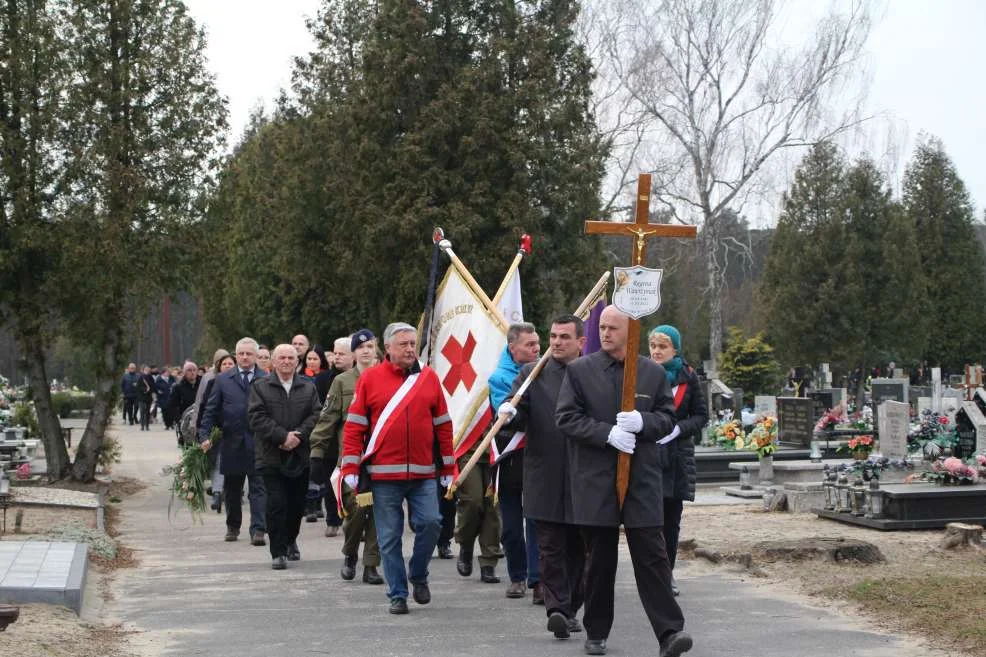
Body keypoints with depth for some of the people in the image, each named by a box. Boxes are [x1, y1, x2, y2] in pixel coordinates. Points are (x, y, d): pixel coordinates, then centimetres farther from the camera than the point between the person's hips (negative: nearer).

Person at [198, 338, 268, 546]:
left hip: (258, 443, -2)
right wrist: (204, 435, -6)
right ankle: (232, 527, 30)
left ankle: (258, 530, -6)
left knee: (258, 488, -6)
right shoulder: (223, 380, 6)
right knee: (231, 489, 14)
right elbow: (211, 409, 5)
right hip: (231, 443, 2)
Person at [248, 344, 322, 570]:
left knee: (297, 503, 10)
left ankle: (290, 540, 34)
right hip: (271, 456, -3)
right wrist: (283, 436, -16)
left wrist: (299, 435, -15)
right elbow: (257, 417, -7)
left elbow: (316, 415, 1)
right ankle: (278, 552, -3)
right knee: (276, 503, -9)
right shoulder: (260, 387, 3)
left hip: (300, 456, 3)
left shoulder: (309, 388, 10)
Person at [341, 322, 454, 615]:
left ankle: (418, 576, 16)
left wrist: (448, 468, 10)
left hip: (423, 473, 1)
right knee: (389, 537, 2)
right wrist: (350, 470, -3)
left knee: (430, 522, -10)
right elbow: (354, 427, 2)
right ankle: (397, 594, 13)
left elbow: (443, 425, 11)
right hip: (384, 474, -1)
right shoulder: (370, 379, 2)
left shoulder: (429, 377, 8)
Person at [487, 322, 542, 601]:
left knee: (537, 519, -7)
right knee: (511, 524, 9)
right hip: (511, 460, -1)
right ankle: (517, 577, 24)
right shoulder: (500, 377, -4)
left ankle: (537, 579, -8)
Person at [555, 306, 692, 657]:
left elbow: (668, 418, 9)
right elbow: (565, 417, -2)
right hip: (595, 480, 0)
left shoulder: (654, 373, 7)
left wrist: (642, 422, -13)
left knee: (652, 555, -5)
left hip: (643, 479, 0)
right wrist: (607, 433, -16)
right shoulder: (579, 370, 3)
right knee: (599, 559, 8)